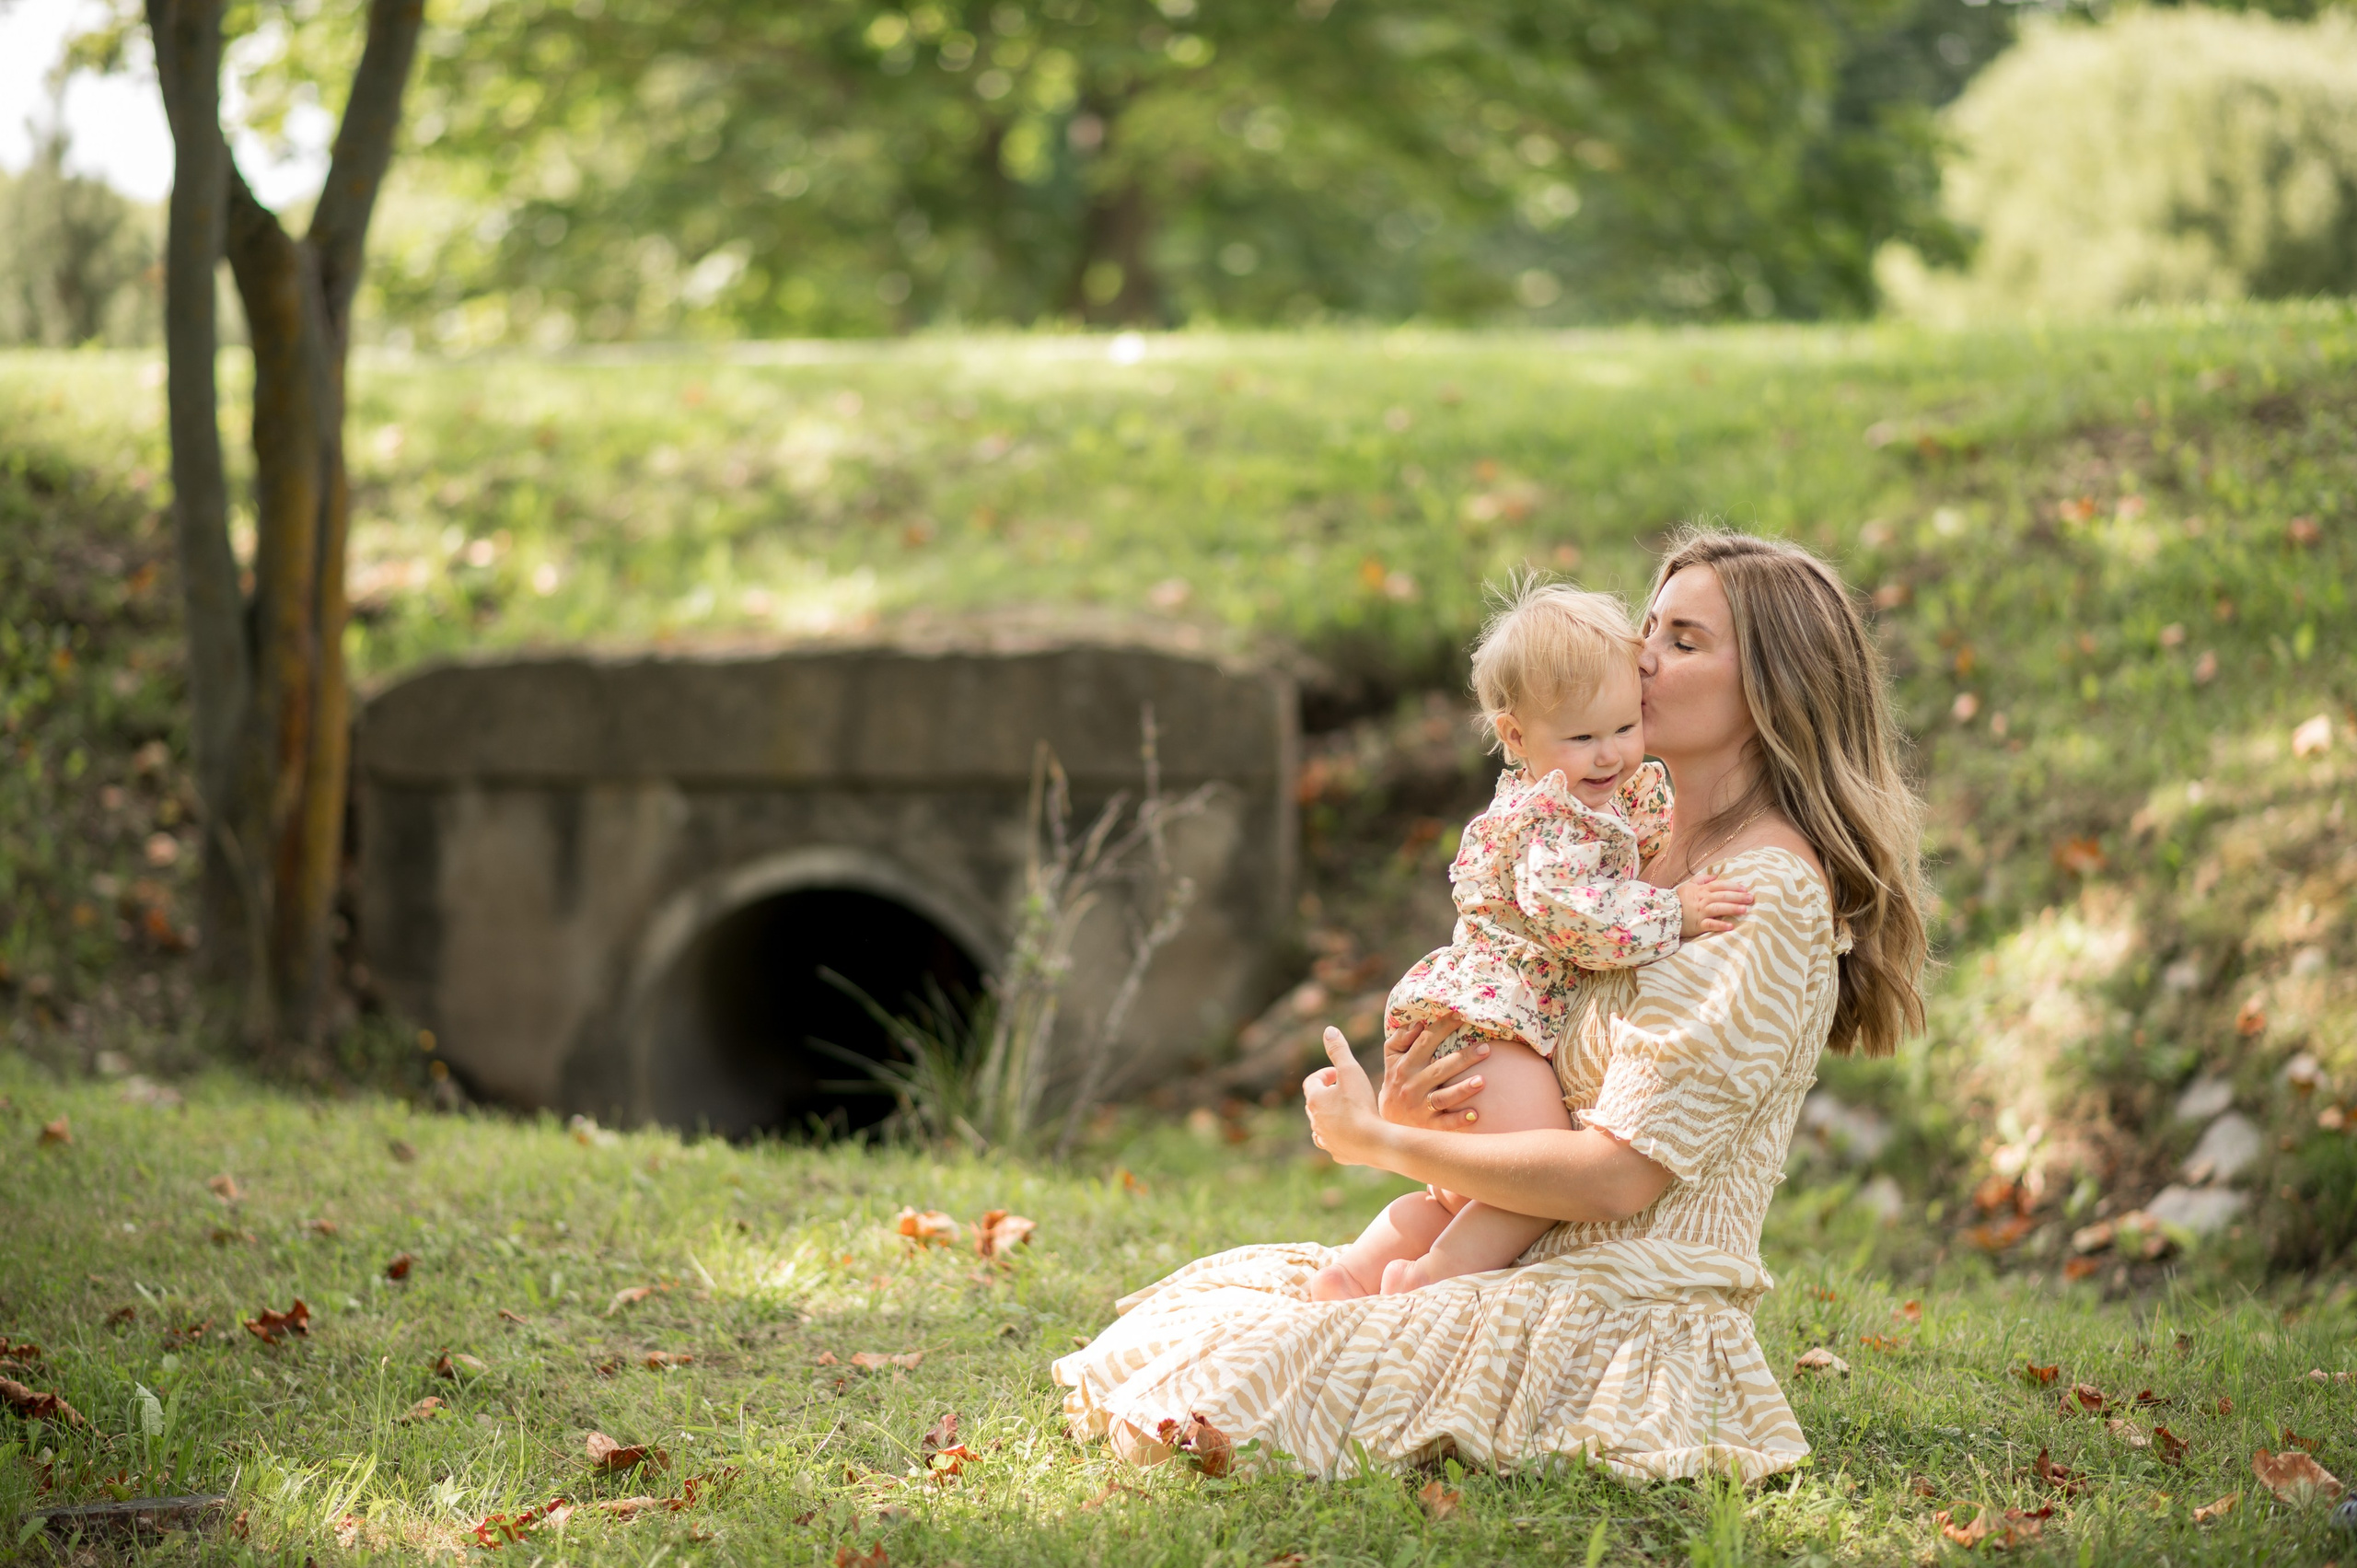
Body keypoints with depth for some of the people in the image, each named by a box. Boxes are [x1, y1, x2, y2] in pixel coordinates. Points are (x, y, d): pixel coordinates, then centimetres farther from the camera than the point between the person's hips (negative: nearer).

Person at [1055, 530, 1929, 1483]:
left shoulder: (1773, 893, -15)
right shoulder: (1647, 855, 15)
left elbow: (1619, 1173, -21)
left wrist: (1377, 1140, -11)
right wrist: (1415, 1110, -6)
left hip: (1632, 1314, -9)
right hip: (1549, 1271, 9)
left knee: (1246, 1375, -20)